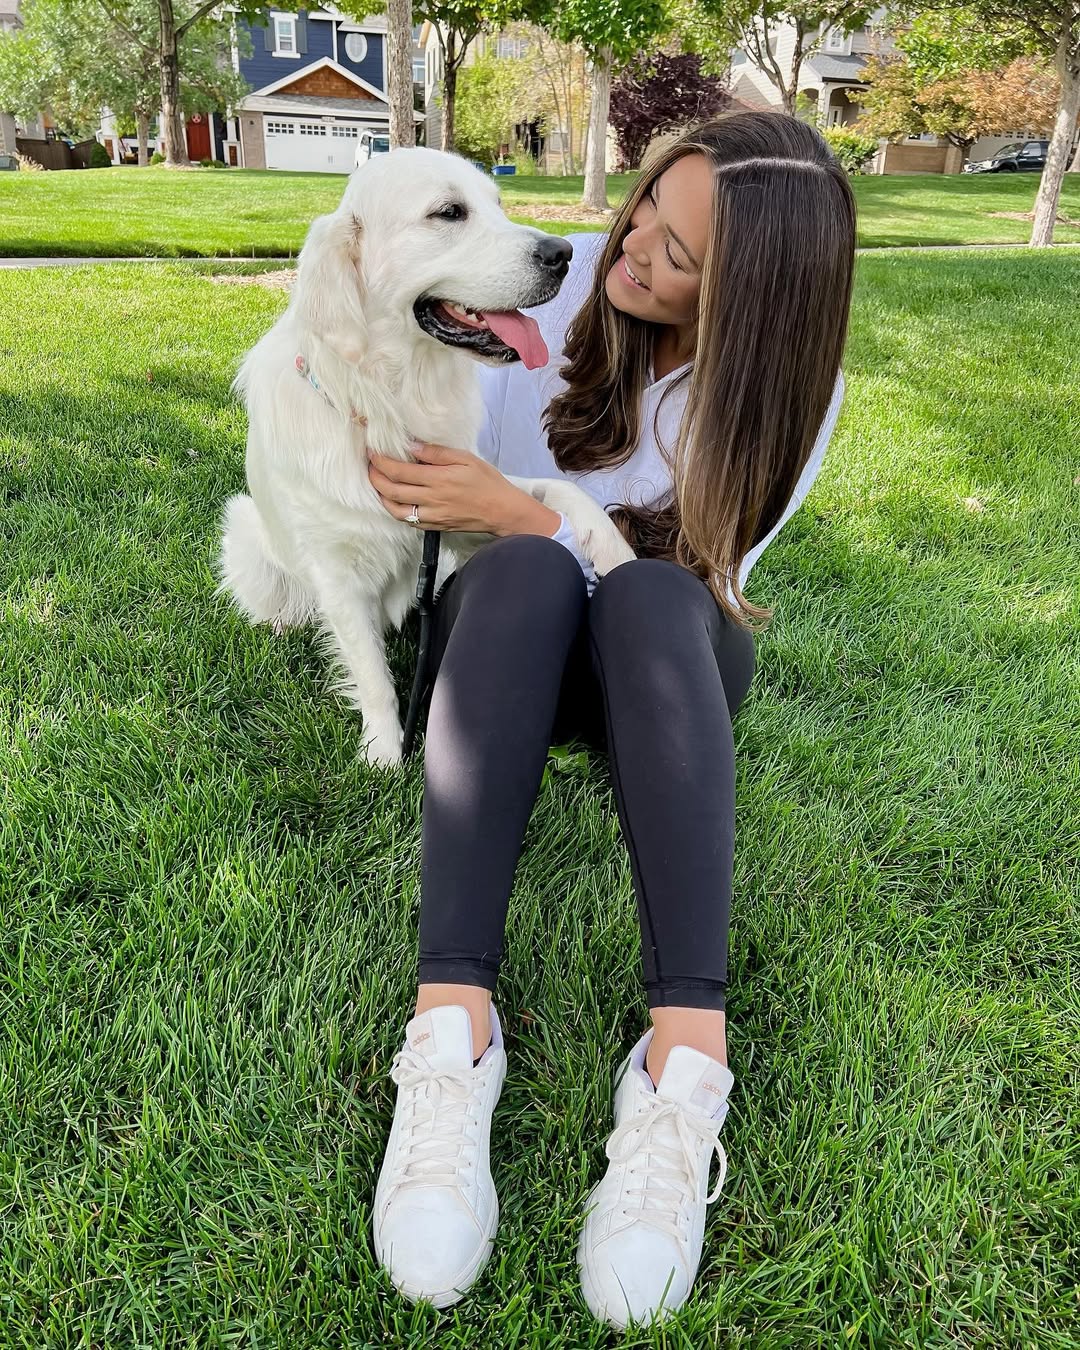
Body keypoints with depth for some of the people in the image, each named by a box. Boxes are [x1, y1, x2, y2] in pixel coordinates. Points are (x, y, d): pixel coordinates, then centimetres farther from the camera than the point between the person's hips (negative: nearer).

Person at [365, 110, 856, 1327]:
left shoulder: (791, 389, -10)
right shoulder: (558, 280, -6)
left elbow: (701, 577, -13)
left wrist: (515, 510, -23)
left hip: (669, 654, -1)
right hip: (506, 615, 1)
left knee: (652, 594, -38)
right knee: (531, 571, -37)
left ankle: (687, 1067, -48)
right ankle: (450, 1035, -48)